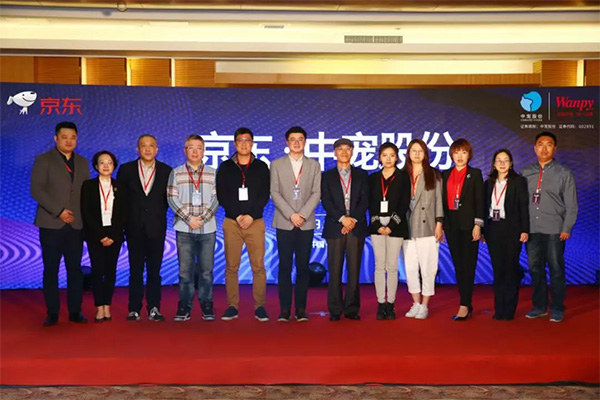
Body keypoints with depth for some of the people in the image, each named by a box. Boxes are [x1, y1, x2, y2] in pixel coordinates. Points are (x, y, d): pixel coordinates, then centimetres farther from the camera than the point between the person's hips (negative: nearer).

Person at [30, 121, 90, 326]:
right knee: (51, 269, 1)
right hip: (51, 223, -3)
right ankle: (52, 313, 8)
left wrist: (84, 215, 1)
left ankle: (75, 311, 10)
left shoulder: (82, 162, 15)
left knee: (75, 269, 4)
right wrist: (58, 211, -14)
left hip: (76, 224, 3)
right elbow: (36, 190, -8)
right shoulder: (43, 160, 2)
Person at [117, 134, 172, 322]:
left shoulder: (166, 171, 3)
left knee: (154, 270, 3)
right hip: (134, 227, 0)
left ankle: (154, 309, 9)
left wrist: (159, 213, 4)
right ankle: (134, 309, 11)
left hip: (156, 227, 0)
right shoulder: (126, 169, 4)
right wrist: (126, 217, 4)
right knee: (135, 270, 5)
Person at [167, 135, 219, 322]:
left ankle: (207, 306, 12)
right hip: (184, 228, 0)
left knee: (206, 269, 3)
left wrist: (203, 218, -9)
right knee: (185, 269, 2)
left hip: (207, 228, 0)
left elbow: (216, 198, 2)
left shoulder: (212, 173, 8)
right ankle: (184, 307, 10)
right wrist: (189, 219, -9)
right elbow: (171, 198, 0)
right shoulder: (176, 173, 7)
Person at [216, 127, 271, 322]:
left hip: (255, 222, 0)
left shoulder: (261, 167, 8)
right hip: (231, 222, 1)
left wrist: (251, 216, -10)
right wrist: (237, 216, -8)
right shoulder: (225, 167, 8)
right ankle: (232, 306, 9)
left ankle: (259, 307, 5)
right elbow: (221, 196, 3)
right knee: (231, 266, 2)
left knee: (258, 266, -2)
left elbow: (265, 195, 2)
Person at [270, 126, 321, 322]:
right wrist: (291, 215, -11)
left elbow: (316, 193, 2)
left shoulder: (314, 165, 10)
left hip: (306, 223, 1)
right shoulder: (276, 164, 7)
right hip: (284, 223, -1)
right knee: (285, 267, 0)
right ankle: (285, 309, 6)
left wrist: (303, 214, -11)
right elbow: (275, 193, -1)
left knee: (303, 267, 2)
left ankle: (301, 308, 9)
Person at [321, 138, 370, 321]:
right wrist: (342, 218, -14)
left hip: (357, 227, 1)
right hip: (335, 227, -1)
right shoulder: (327, 176, 10)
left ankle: (352, 308, 8)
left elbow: (365, 200, 2)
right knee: (335, 270, -1)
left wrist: (353, 219, -12)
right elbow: (326, 201, -1)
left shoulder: (362, 175, 12)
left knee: (354, 270, 2)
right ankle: (335, 309, 5)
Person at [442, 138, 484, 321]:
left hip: (468, 223, -4)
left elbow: (479, 200, -3)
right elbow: (443, 200, 11)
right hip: (451, 224, 4)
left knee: (468, 265, -5)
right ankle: (466, 304, 14)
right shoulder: (446, 174, 11)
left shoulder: (475, 174, 2)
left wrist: (478, 225, -11)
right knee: (458, 265, 6)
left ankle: (464, 305, -6)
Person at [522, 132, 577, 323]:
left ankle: (557, 308, 13)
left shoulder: (564, 173, 3)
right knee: (535, 268, 8)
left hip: (554, 231, -2)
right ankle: (539, 306, 19)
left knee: (556, 269, 3)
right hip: (531, 229, 3)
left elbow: (571, 205, 0)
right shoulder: (526, 173, 9)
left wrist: (567, 229, -7)